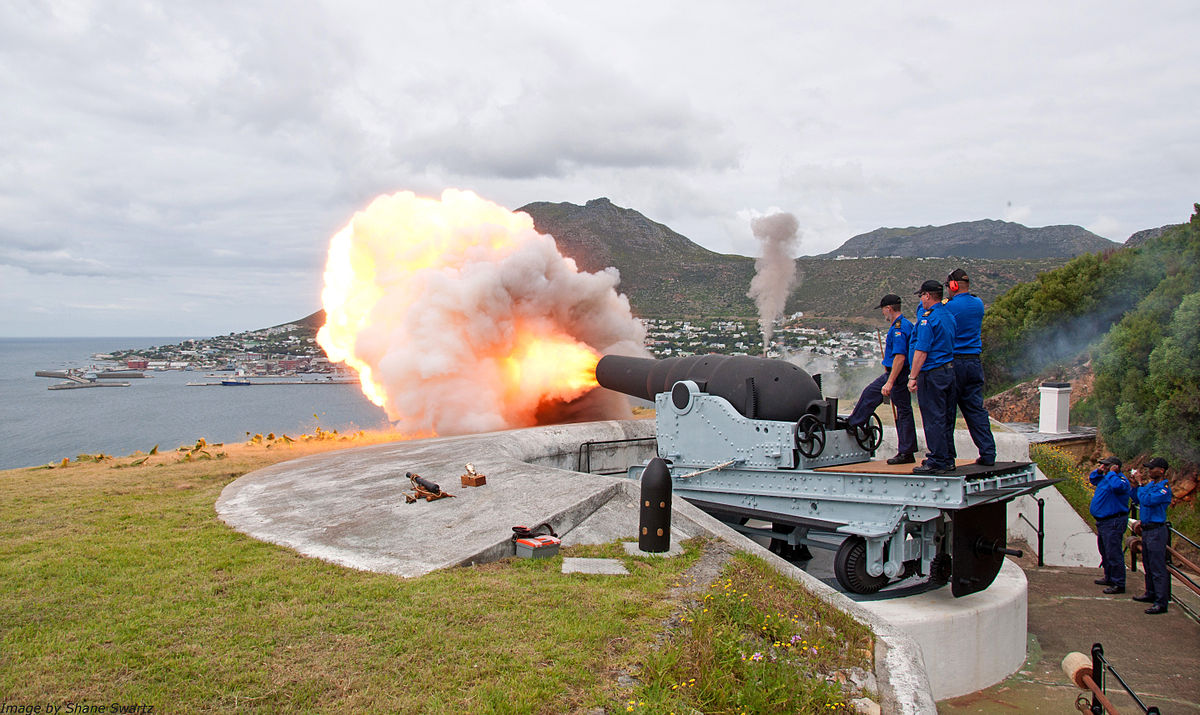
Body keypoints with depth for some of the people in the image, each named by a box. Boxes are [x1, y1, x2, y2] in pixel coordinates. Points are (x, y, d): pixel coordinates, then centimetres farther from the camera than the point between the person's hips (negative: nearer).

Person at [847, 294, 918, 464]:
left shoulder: (899, 328, -21)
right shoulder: (906, 324, 13)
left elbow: (900, 357, -28)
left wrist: (890, 382, -29)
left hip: (898, 375, -11)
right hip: (891, 373, 11)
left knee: (903, 411, -4)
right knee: (869, 393, 20)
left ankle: (907, 453, 2)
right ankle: (852, 423, 35)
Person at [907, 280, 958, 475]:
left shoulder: (928, 318, -14)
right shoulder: (949, 316, 13)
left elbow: (921, 351, -19)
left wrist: (913, 377, -17)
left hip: (932, 373, -9)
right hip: (949, 369, 9)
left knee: (933, 418, -4)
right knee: (945, 417, 14)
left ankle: (937, 461, -2)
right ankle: (947, 460, 20)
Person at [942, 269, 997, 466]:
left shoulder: (949, 307, -12)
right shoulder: (978, 304, 8)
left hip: (953, 363, -6)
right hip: (974, 363, 6)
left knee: (946, 411, 2)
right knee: (976, 409, 10)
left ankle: (946, 455, 7)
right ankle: (988, 454, 8)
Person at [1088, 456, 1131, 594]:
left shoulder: (1121, 480, -15)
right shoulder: (1105, 478, 13)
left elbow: (1118, 486, -38)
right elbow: (1092, 479, 31)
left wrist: (1112, 473, -22)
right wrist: (1098, 471, 11)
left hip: (1114, 523, -11)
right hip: (1103, 522, 11)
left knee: (1113, 554, -9)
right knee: (1105, 552, 20)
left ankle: (1119, 584, -3)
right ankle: (1109, 578, 33)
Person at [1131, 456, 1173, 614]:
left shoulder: (1164, 488, -15)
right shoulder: (1151, 484, 11)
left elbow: (1147, 500, -26)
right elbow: (1137, 500, 17)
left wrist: (1142, 485, -13)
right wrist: (1136, 486, 3)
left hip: (1156, 531, -9)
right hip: (1146, 529, 9)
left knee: (1158, 568, -8)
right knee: (1149, 566, 19)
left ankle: (1161, 603, -5)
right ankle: (1151, 594, 31)